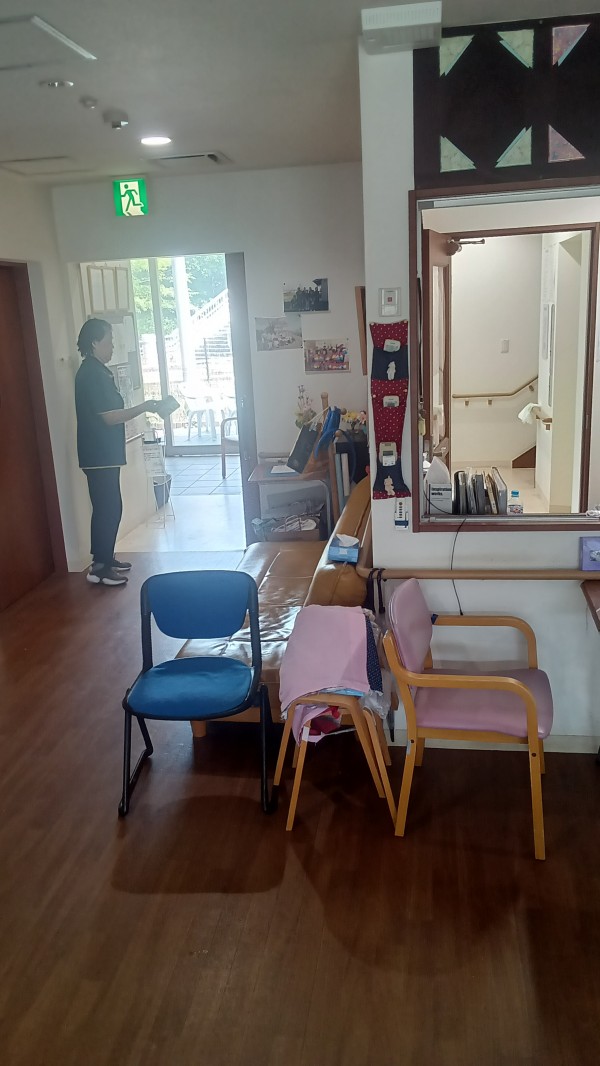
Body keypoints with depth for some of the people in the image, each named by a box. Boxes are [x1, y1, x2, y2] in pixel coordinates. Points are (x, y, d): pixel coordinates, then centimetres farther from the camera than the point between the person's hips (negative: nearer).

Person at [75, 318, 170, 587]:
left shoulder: (95, 371, 15)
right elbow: (110, 416, -21)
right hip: (99, 455, -10)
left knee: (110, 508, 15)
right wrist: (145, 407, -14)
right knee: (107, 509, -5)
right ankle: (99, 568, 2)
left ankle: (105, 559, 24)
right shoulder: (92, 374, -17)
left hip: (105, 453, 10)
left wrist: (143, 407, 15)